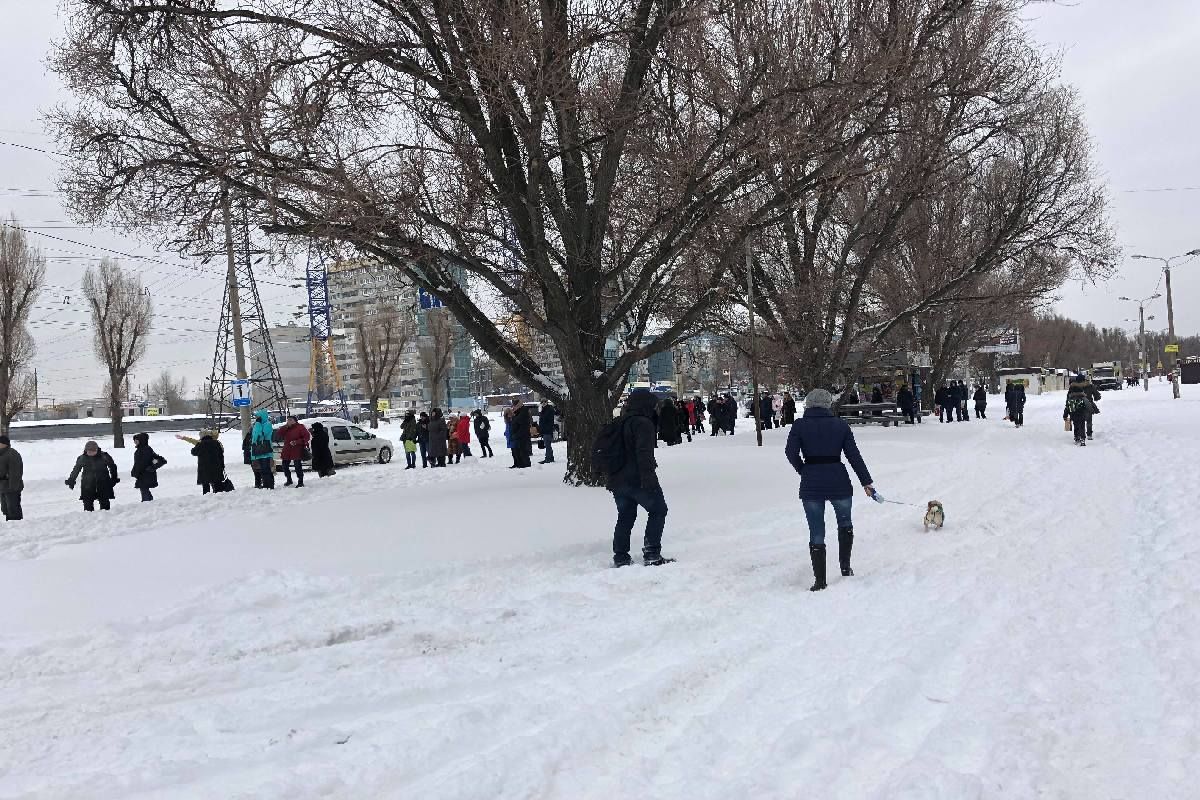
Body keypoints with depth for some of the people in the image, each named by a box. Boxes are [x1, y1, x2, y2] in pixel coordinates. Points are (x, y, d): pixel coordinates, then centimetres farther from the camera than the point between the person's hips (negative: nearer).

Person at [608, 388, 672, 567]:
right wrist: (648, 475, -26)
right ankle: (652, 554, -2)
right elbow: (644, 452, -23)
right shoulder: (643, 423, -12)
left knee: (625, 517, 17)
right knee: (658, 510, 6)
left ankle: (620, 557, 15)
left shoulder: (620, 424, 17)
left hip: (617, 480, 8)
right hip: (638, 479, -8)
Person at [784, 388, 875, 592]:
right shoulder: (840, 425, 1)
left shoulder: (800, 425, -1)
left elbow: (791, 452, -11)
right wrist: (866, 481, 3)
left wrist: (803, 470, 6)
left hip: (811, 484, 0)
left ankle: (819, 580, 7)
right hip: (838, 482, 1)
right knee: (845, 523, 25)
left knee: (816, 533, 6)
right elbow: (854, 455, -1)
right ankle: (845, 566, 23)